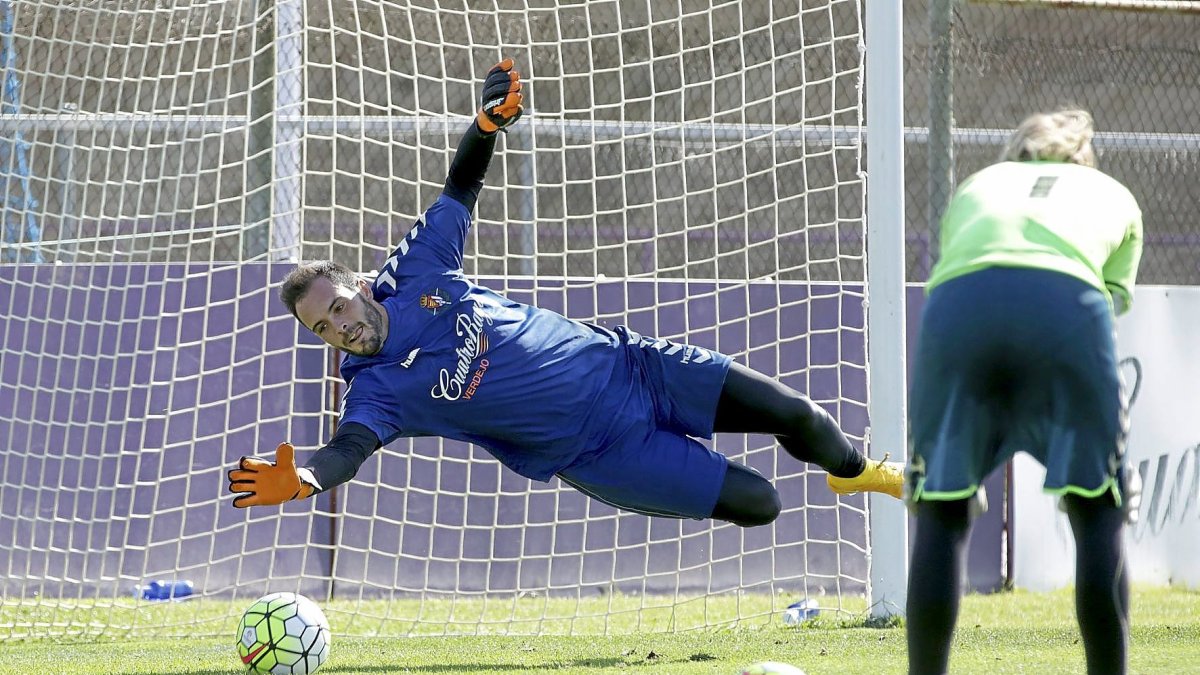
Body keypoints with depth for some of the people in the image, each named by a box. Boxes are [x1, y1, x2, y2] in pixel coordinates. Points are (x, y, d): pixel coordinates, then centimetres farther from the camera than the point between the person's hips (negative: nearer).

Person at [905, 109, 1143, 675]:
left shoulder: (975, 188, 40)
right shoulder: (1115, 198, 37)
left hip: (958, 303, 1)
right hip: (1069, 303, -1)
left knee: (941, 516, 12)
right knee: (1098, 515, 11)